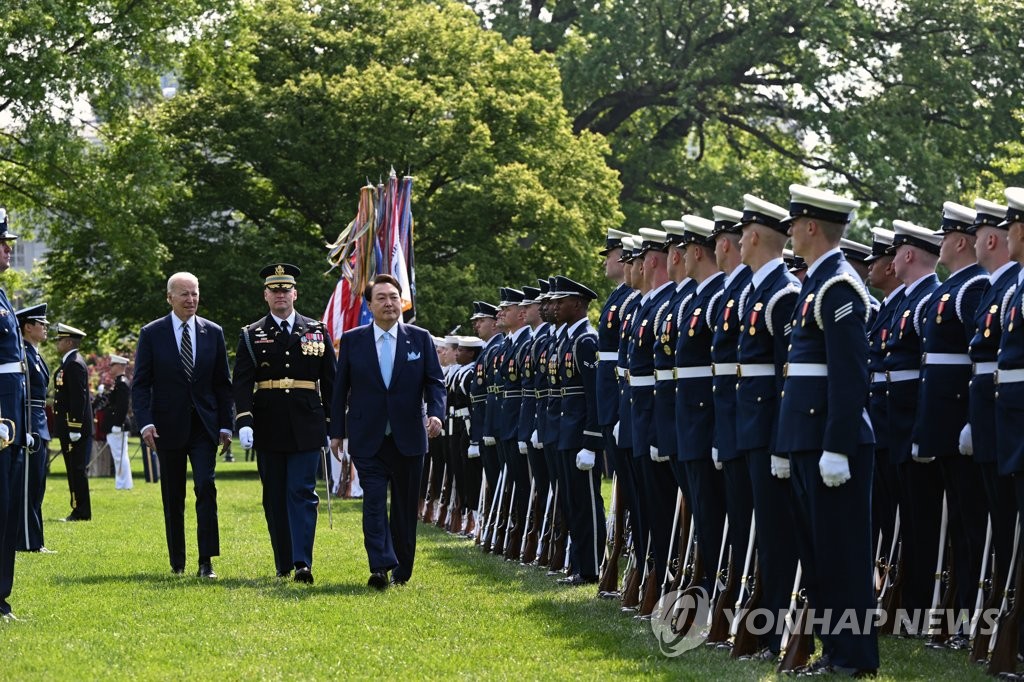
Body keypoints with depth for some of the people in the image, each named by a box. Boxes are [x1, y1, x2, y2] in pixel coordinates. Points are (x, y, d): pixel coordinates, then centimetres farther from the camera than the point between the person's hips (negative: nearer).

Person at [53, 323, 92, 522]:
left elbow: (79, 397, -20)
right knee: (74, 470, 11)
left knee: (77, 470, -7)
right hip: (68, 427, 10)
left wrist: (74, 429, -22)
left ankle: (81, 512, -5)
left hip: (75, 427, -10)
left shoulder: (74, 364, -15)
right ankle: (79, 511, 15)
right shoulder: (69, 363, 17)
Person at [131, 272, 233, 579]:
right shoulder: (152, 334, 0)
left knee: (206, 488, -12)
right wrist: (145, 422, -13)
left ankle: (206, 562, -11)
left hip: (204, 425, 1)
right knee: (172, 497, 7)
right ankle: (177, 562, 17)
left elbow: (222, 383, 9)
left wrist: (225, 425, 4)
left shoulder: (213, 333, 6)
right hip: (168, 426, -1)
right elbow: (140, 383, -1)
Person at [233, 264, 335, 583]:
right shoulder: (251, 336, 5)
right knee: (274, 497, 6)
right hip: (268, 430, 1)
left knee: (302, 493, -8)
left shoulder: (317, 332, 8)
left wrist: (331, 426, 8)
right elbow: (242, 383, -4)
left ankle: (303, 563, -14)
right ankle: (283, 565, 14)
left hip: (306, 428, -1)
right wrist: (244, 422, -17)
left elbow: (329, 383, 11)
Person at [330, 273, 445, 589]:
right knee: (374, 501, -13)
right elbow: (341, 389, 8)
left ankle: (402, 570, 19)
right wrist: (337, 431, 6)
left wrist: (436, 413, -15)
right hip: (368, 439, -1)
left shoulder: (420, 339, 5)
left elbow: (435, 382, 4)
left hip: (408, 438, 1)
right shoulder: (352, 340, 4)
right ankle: (380, 567, -20)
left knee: (405, 505, 7)